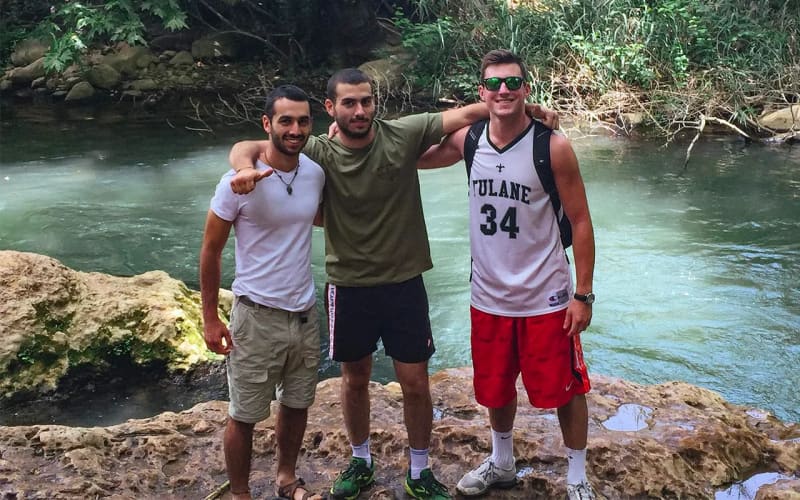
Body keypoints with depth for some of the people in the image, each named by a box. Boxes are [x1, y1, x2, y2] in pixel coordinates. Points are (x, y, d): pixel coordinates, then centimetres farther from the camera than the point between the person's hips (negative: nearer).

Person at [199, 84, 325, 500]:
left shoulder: (316, 173, -2)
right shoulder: (240, 181, -16)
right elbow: (210, 251, -7)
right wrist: (210, 320, -7)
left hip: (305, 312, 5)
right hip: (257, 316, -5)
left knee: (297, 403, 20)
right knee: (244, 416, 8)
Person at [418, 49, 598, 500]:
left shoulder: (553, 147, -14)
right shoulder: (467, 141, -3)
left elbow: (581, 221, -10)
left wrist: (583, 294, -12)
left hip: (545, 297, -4)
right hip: (488, 297, 4)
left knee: (564, 389, 9)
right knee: (496, 389, 20)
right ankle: (501, 463, 44)